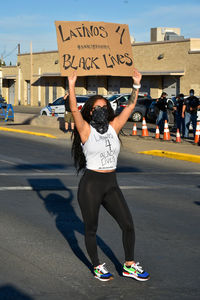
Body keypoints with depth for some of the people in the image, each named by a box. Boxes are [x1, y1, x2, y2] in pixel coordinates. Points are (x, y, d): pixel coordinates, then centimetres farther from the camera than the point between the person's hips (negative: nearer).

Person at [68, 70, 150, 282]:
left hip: (111, 185, 5)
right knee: (91, 229, 7)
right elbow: (74, 110, -19)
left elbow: (130, 107, 8)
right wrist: (71, 85, -26)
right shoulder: (86, 131, -6)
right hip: (91, 185, -5)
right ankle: (97, 267, 25)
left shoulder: (113, 128, 6)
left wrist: (136, 85, 2)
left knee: (128, 225, 4)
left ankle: (129, 266, 18)